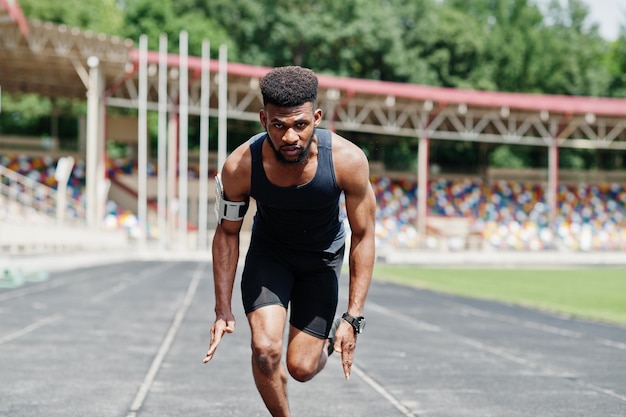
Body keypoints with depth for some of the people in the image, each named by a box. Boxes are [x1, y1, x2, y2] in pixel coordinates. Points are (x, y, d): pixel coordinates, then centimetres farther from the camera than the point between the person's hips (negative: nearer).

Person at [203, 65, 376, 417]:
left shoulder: (348, 160, -32)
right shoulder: (240, 167, -30)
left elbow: (363, 236, -19)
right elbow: (228, 233, -11)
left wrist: (353, 318, -20)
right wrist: (223, 309, -12)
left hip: (323, 258, 0)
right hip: (269, 252, 0)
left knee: (301, 368, 0)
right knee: (265, 349, -19)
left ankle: (325, 344, 37)